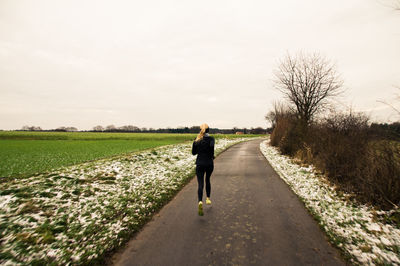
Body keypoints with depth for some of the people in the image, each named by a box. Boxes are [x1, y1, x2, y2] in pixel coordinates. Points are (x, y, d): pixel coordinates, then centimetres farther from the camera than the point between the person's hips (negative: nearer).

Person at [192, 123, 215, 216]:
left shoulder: (196, 140, 3)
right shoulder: (211, 138, -5)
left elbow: (193, 152, 6)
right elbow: (211, 146, -26)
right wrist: (212, 156, -10)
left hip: (200, 164, 0)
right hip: (209, 164, 0)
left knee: (200, 184, -3)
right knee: (207, 180, 24)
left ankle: (200, 202, -24)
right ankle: (208, 198, 33)